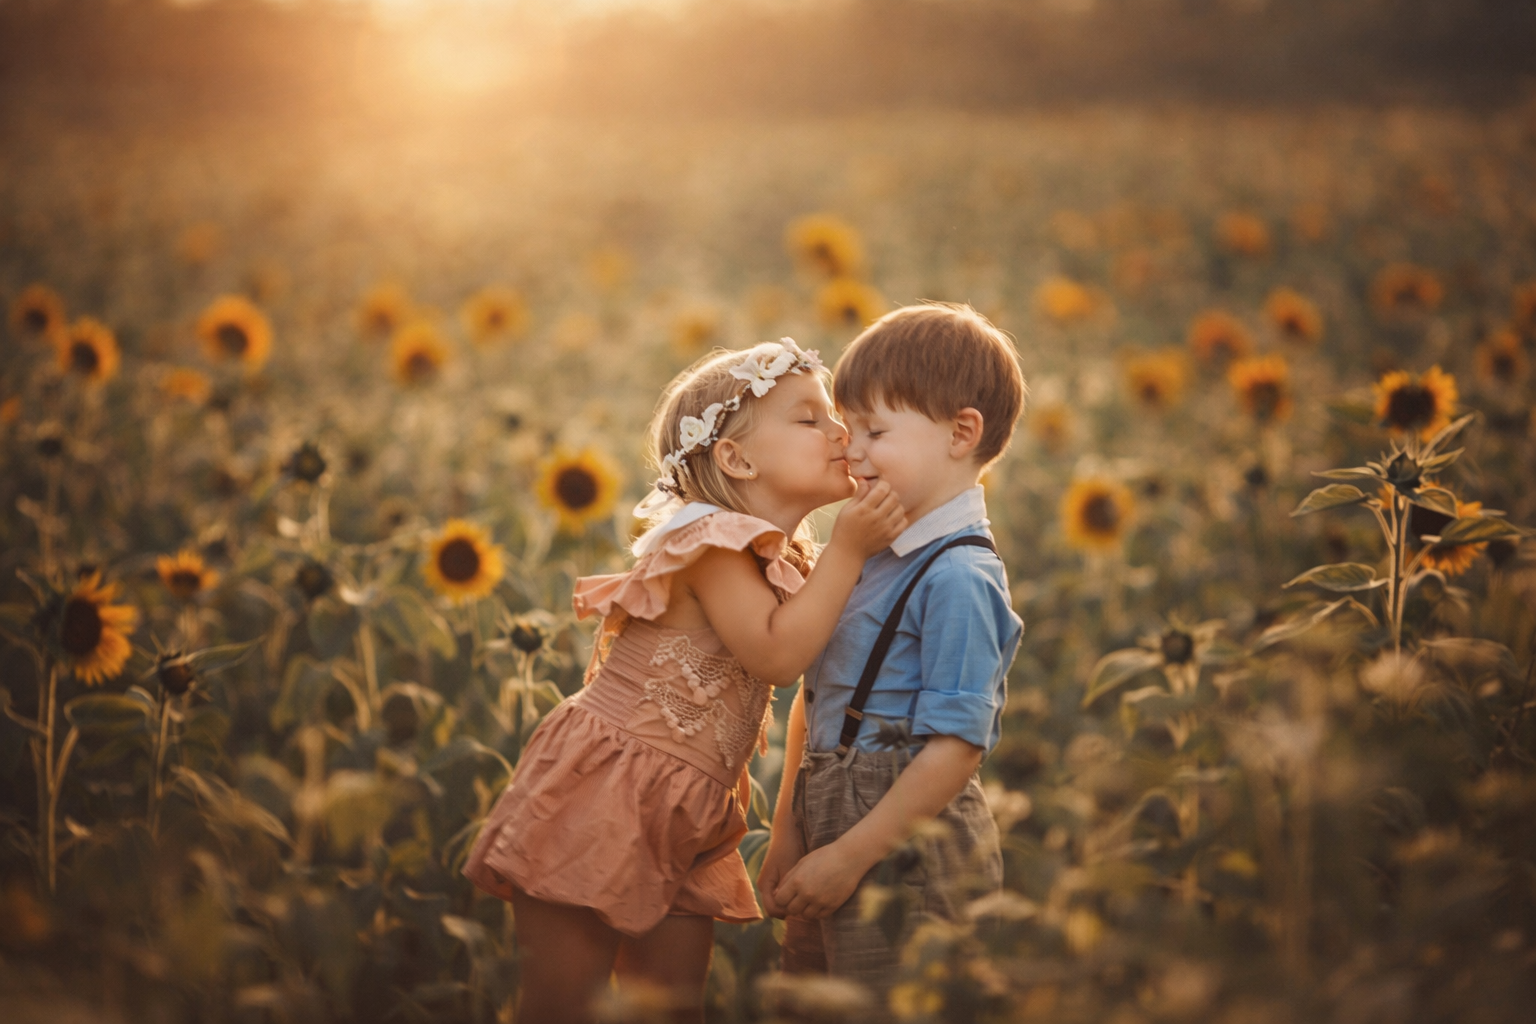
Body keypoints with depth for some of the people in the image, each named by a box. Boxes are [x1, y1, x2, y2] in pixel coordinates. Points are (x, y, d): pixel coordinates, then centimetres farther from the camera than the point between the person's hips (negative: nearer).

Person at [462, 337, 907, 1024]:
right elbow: (776, 654, -24)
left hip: (686, 824, 9)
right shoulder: (711, 543, -16)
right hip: (599, 801, -9)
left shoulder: (781, 561, 12)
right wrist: (848, 548, -20)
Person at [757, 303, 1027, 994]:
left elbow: (956, 747, -21)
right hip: (832, 833, 8)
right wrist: (788, 837, 11)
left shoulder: (958, 578, -17)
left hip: (905, 851, -8)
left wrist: (849, 857, -18)